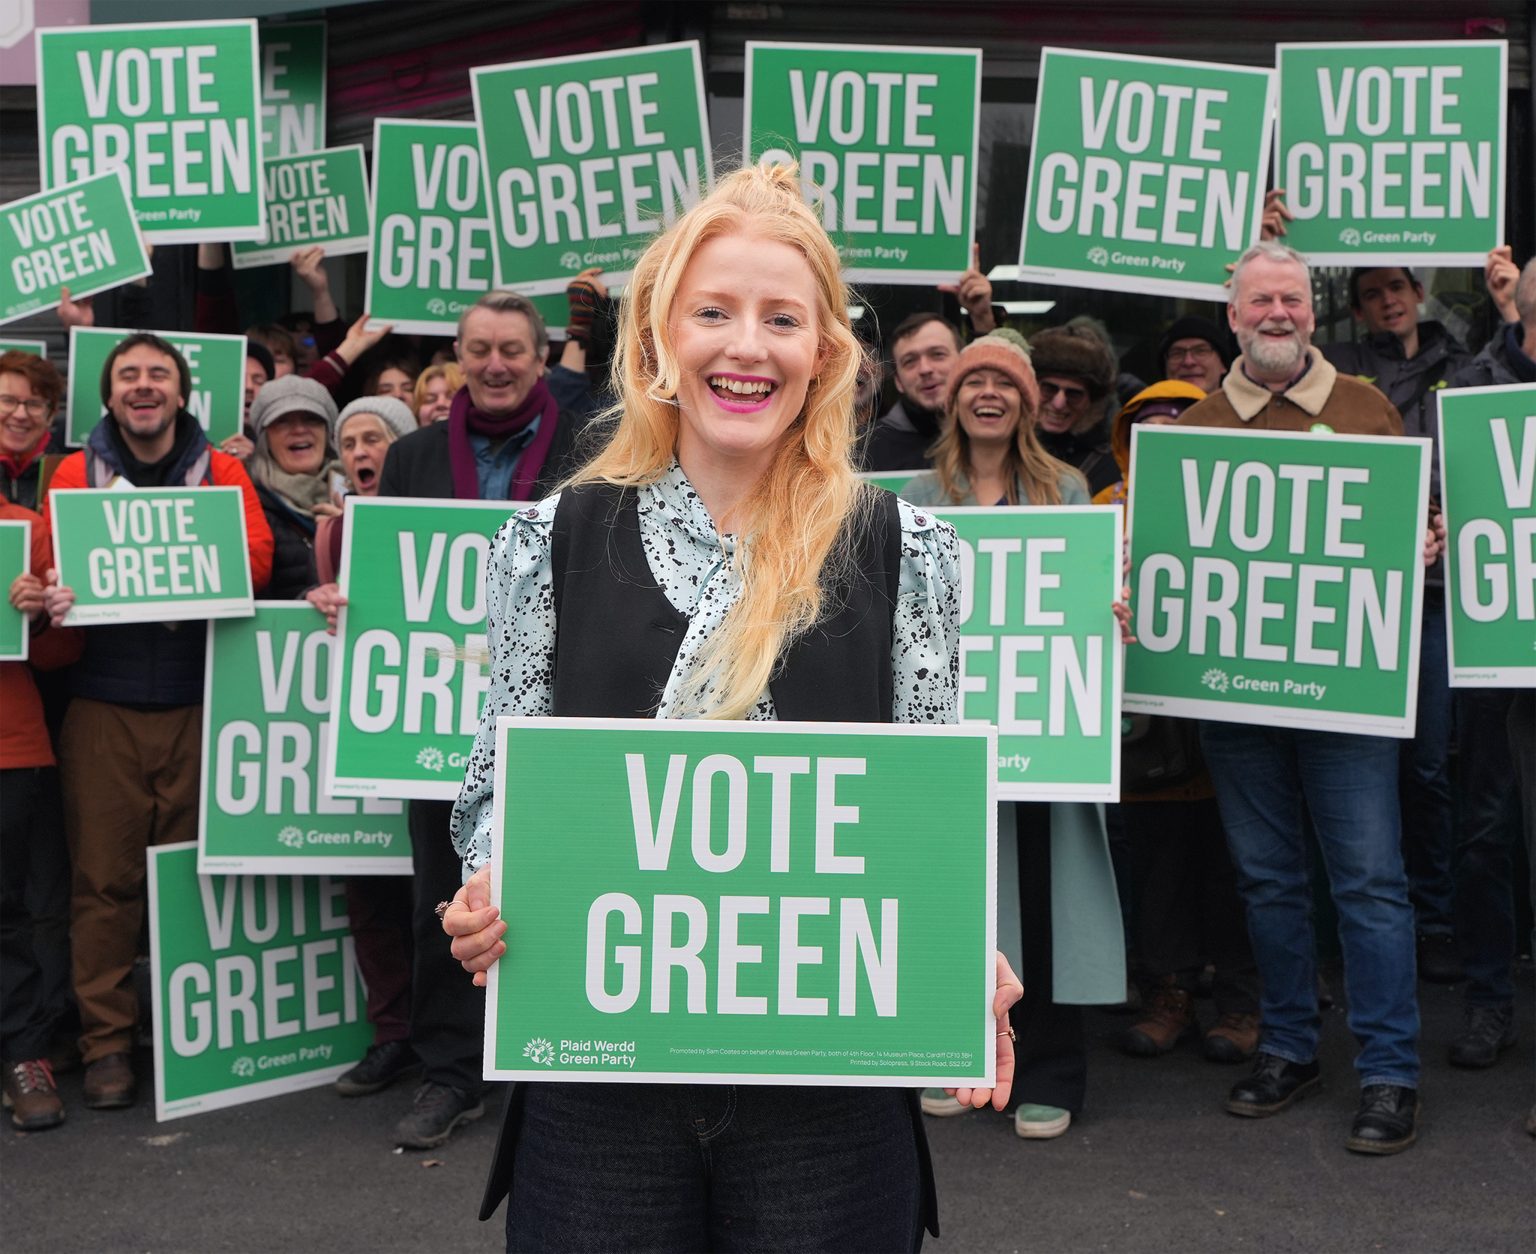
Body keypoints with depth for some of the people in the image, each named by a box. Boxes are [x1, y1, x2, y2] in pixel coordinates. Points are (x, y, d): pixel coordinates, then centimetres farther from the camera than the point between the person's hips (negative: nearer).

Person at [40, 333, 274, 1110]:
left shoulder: (220, 471, 8)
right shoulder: (76, 473, 9)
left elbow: (255, 558, -6)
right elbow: (48, 562, -1)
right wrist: (53, 595, -24)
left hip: (196, 701, 0)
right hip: (103, 703, 0)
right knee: (105, 877, 0)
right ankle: (106, 1041, 10)